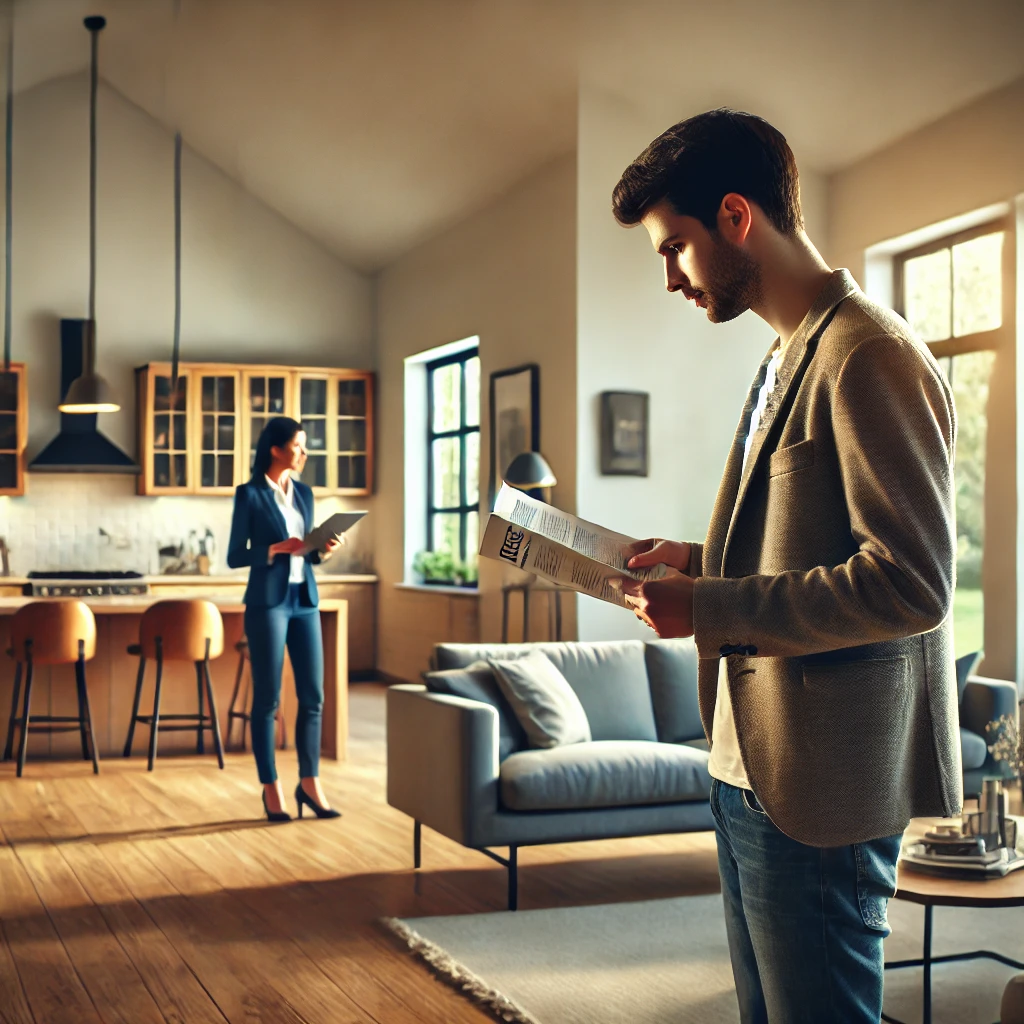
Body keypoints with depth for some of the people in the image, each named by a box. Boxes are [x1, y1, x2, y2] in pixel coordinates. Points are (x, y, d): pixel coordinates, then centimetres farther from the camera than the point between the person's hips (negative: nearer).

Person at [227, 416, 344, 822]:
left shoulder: (304, 493, 12)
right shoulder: (250, 494, -6)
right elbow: (235, 556, -7)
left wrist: (323, 550, -4)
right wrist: (277, 548, -18)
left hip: (305, 601, 6)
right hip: (267, 602, -6)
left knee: (313, 696, 6)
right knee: (267, 698, 1)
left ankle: (309, 783, 17)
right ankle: (271, 789, 10)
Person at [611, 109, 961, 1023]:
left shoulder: (870, 354, -16)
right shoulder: (789, 356, 16)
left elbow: (910, 581, -23)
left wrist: (711, 609, -19)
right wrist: (695, 562, 8)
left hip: (822, 785, -10)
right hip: (751, 763, 10)